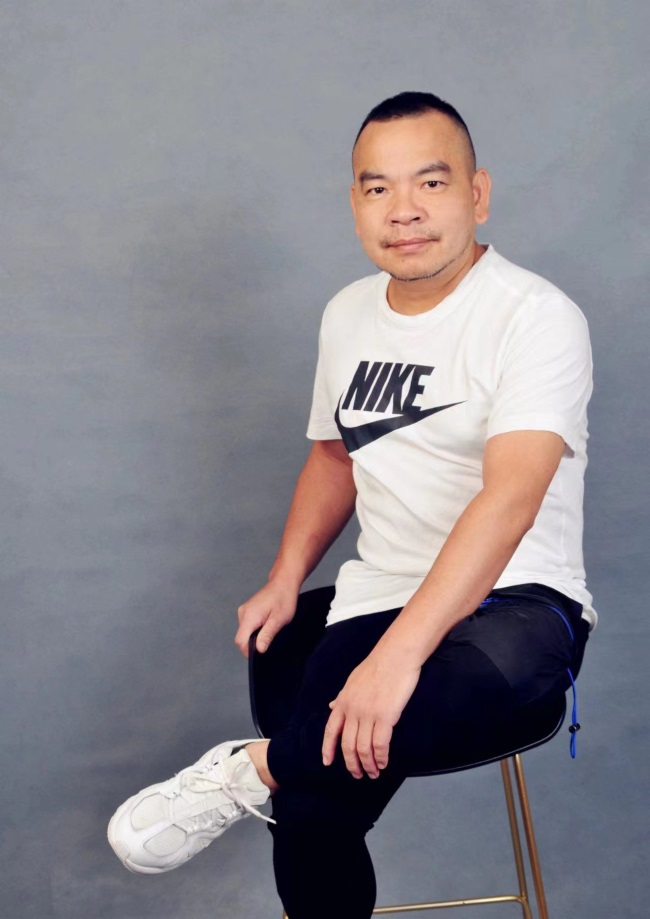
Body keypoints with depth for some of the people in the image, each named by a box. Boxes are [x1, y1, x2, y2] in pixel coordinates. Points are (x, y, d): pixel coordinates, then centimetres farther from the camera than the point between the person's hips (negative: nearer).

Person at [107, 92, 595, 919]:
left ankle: (256, 769, -20)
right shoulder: (347, 316, 10)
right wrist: (286, 580, 10)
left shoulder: (537, 317, -12)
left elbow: (510, 497, -24)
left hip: (517, 600, -4)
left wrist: (399, 654, -34)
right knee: (311, 821, -18)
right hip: (377, 597, 5)